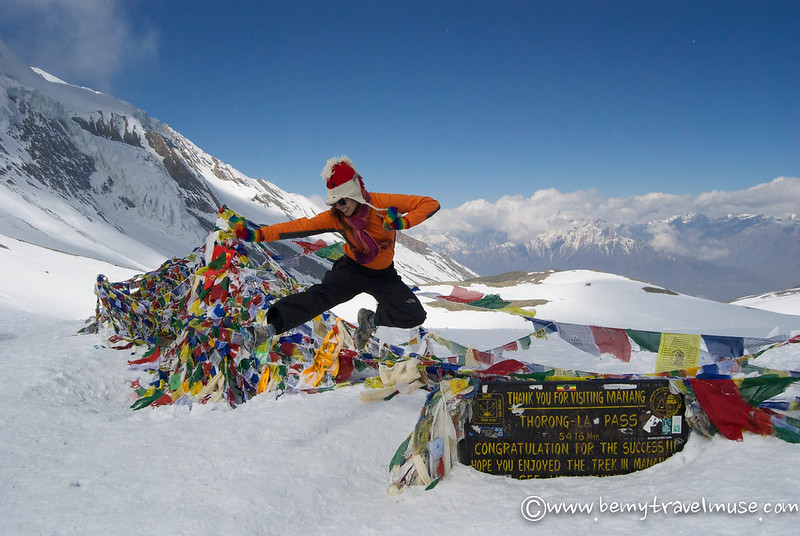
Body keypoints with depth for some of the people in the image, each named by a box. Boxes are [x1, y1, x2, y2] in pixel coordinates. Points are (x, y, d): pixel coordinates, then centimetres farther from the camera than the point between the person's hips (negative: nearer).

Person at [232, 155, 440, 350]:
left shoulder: (383, 203, -22)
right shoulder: (335, 217, -16)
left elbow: (430, 204, -20)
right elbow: (301, 226, -24)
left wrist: (403, 222, -36)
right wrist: (257, 235, -35)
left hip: (383, 275, 1)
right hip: (353, 269, -1)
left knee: (415, 316, -12)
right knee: (322, 294, -30)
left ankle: (371, 319, 12)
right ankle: (272, 325, -41)